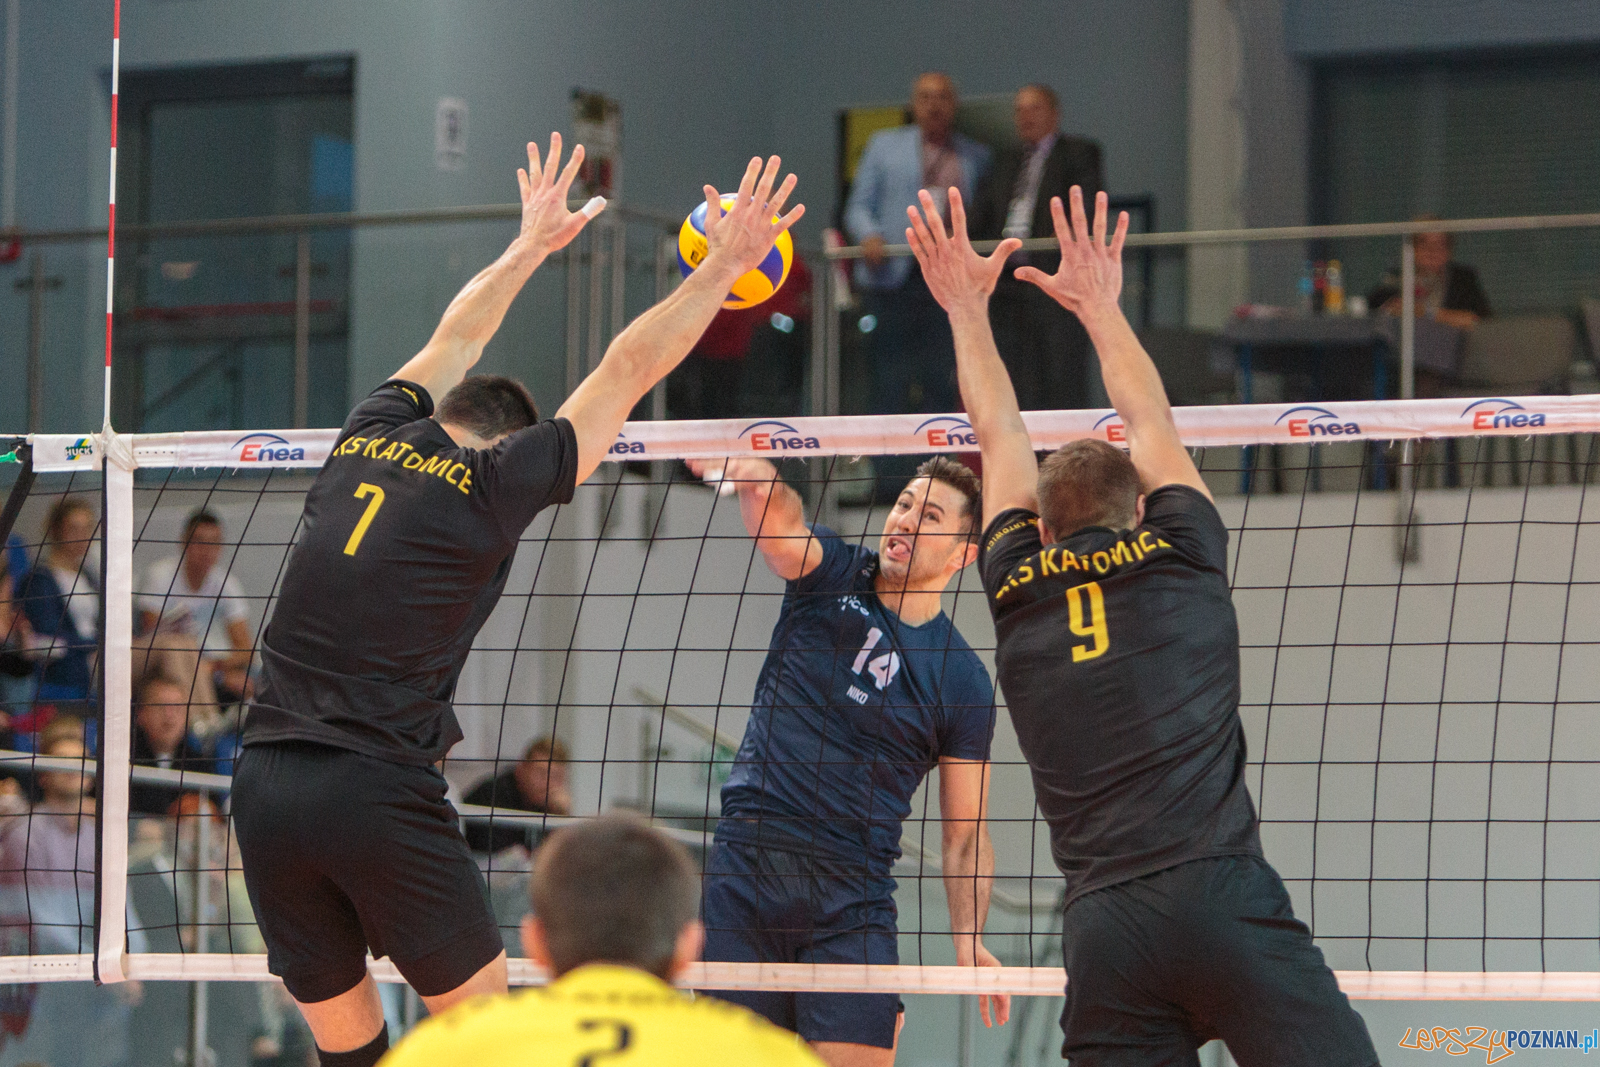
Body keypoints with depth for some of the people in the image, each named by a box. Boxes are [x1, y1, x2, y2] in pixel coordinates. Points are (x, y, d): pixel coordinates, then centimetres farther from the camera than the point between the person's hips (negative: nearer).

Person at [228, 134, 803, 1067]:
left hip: (265, 780, 5)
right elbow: (629, 368, 7)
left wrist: (532, 245, 46)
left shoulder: (371, 436, 14)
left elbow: (454, 344, 34)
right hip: (379, 791, -5)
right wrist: (723, 266, 15)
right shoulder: (493, 482, 1)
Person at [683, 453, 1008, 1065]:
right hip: (746, 868, 1)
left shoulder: (962, 680, 4)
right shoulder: (831, 575, 7)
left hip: (853, 896, -1)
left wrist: (969, 941, -12)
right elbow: (780, 525, -17)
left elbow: (966, 836, 4)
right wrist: (754, 479, -41)